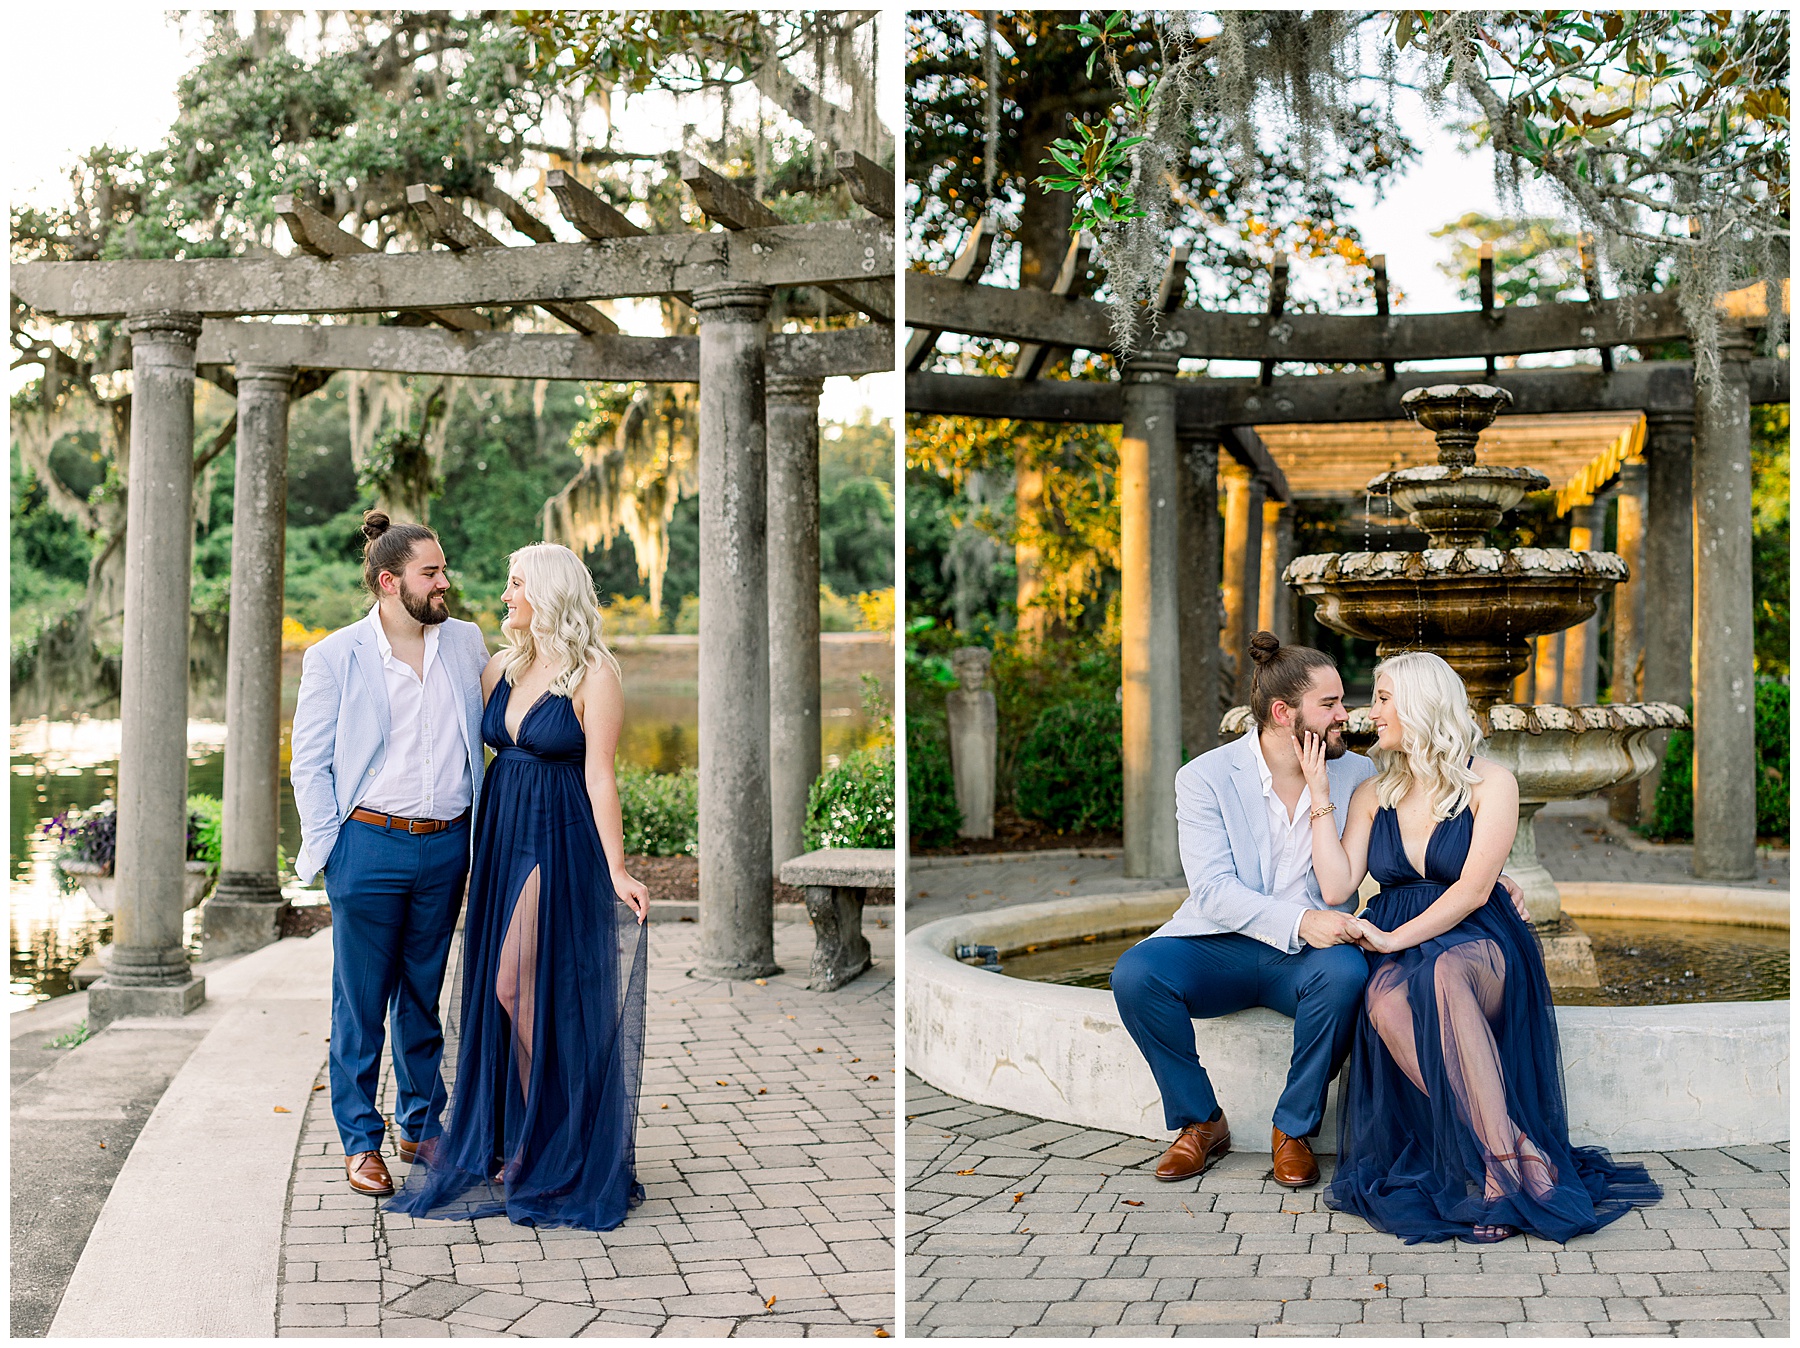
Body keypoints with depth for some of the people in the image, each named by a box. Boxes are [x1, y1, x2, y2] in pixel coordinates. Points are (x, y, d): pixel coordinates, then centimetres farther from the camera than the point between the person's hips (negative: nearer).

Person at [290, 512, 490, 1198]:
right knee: (360, 1004, 4)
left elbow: (487, 737, 14)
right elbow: (310, 763, 0)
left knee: (423, 997, 15)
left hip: (447, 846, 3)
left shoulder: (467, 643, 6)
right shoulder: (335, 657, -4)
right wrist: (327, 850, -6)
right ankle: (361, 1141, 17)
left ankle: (422, 1126, 28)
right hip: (370, 844, -3)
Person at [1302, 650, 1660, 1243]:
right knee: (1385, 1002, -35)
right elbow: (1337, 887, 3)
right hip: (1396, 950, 3)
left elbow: (1473, 890, -9)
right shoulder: (1371, 794, 14)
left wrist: (1398, 937, -18)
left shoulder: (1489, 783, 1)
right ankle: (1516, 1150, -35)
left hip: (1478, 944, -3)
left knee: (1442, 975, -40)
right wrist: (1321, 795, 4)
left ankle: (1500, 1162, -40)